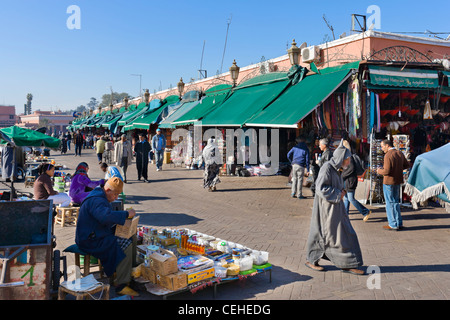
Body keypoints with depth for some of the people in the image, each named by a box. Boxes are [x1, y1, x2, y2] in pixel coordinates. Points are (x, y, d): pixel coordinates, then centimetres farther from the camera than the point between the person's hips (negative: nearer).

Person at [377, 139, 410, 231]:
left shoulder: (388, 155, -20)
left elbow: (386, 171, -24)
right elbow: (407, 165, 18)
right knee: (396, 202, 18)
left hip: (389, 182, -8)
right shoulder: (400, 153, 7)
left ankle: (393, 225, 6)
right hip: (398, 181, 8)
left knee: (390, 203, 1)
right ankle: (399, 223, 23)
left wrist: (379, 171, -6)